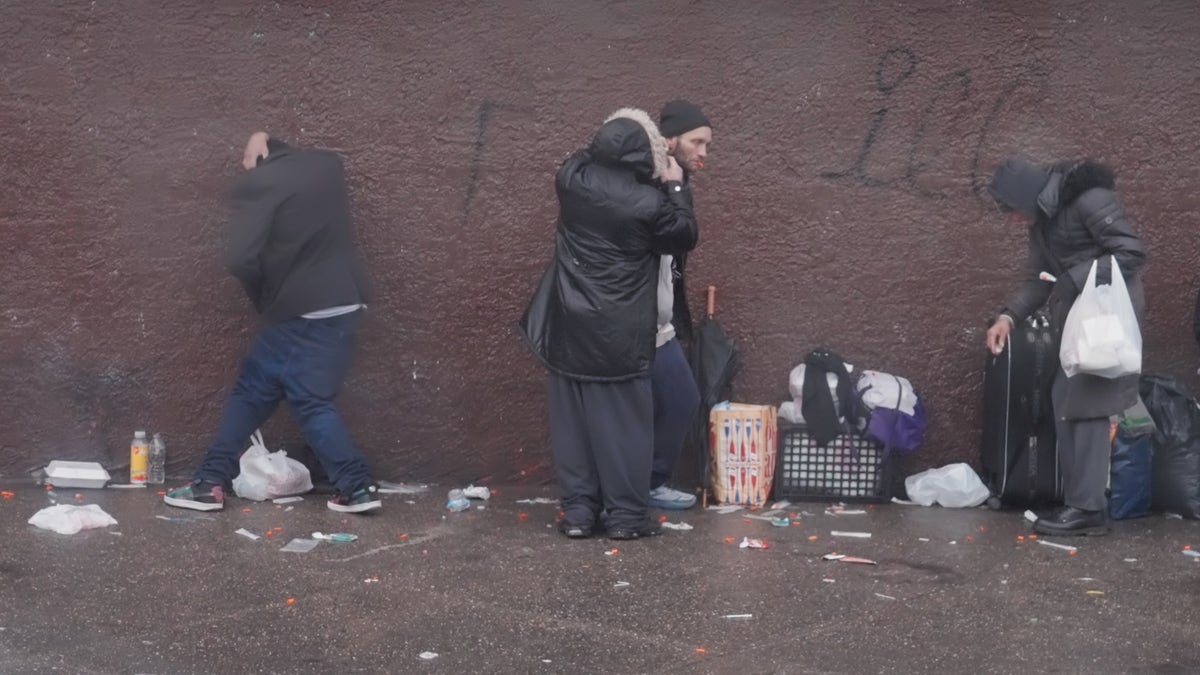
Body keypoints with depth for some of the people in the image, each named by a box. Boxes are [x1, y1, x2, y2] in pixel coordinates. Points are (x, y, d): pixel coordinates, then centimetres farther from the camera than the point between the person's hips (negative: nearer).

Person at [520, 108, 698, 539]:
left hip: (569, 325, 4)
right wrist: (676, 187, 10)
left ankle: (577, 511, 14)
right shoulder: (650, 203, -15)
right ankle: (625, 514, 9)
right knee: (623, 419, 5)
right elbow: (685, 238, 3)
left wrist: (609, 146, 23)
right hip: (620, 333, -4)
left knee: (572, 417, 10)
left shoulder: (571, 179, -3)